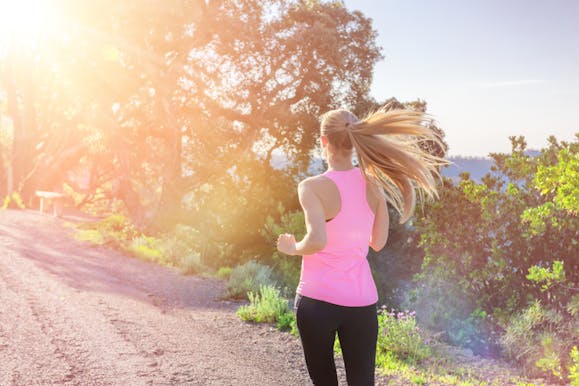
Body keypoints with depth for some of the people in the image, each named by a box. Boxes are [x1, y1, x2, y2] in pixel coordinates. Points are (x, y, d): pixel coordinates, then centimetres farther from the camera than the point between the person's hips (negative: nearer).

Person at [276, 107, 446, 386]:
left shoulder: (312, 187, -14)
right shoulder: (373, 182, 1)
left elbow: (316, 240, -27)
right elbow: (378, 242, 7)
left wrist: (293, 248, -7)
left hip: (318, 298, -3)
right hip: (361, 301, 3)